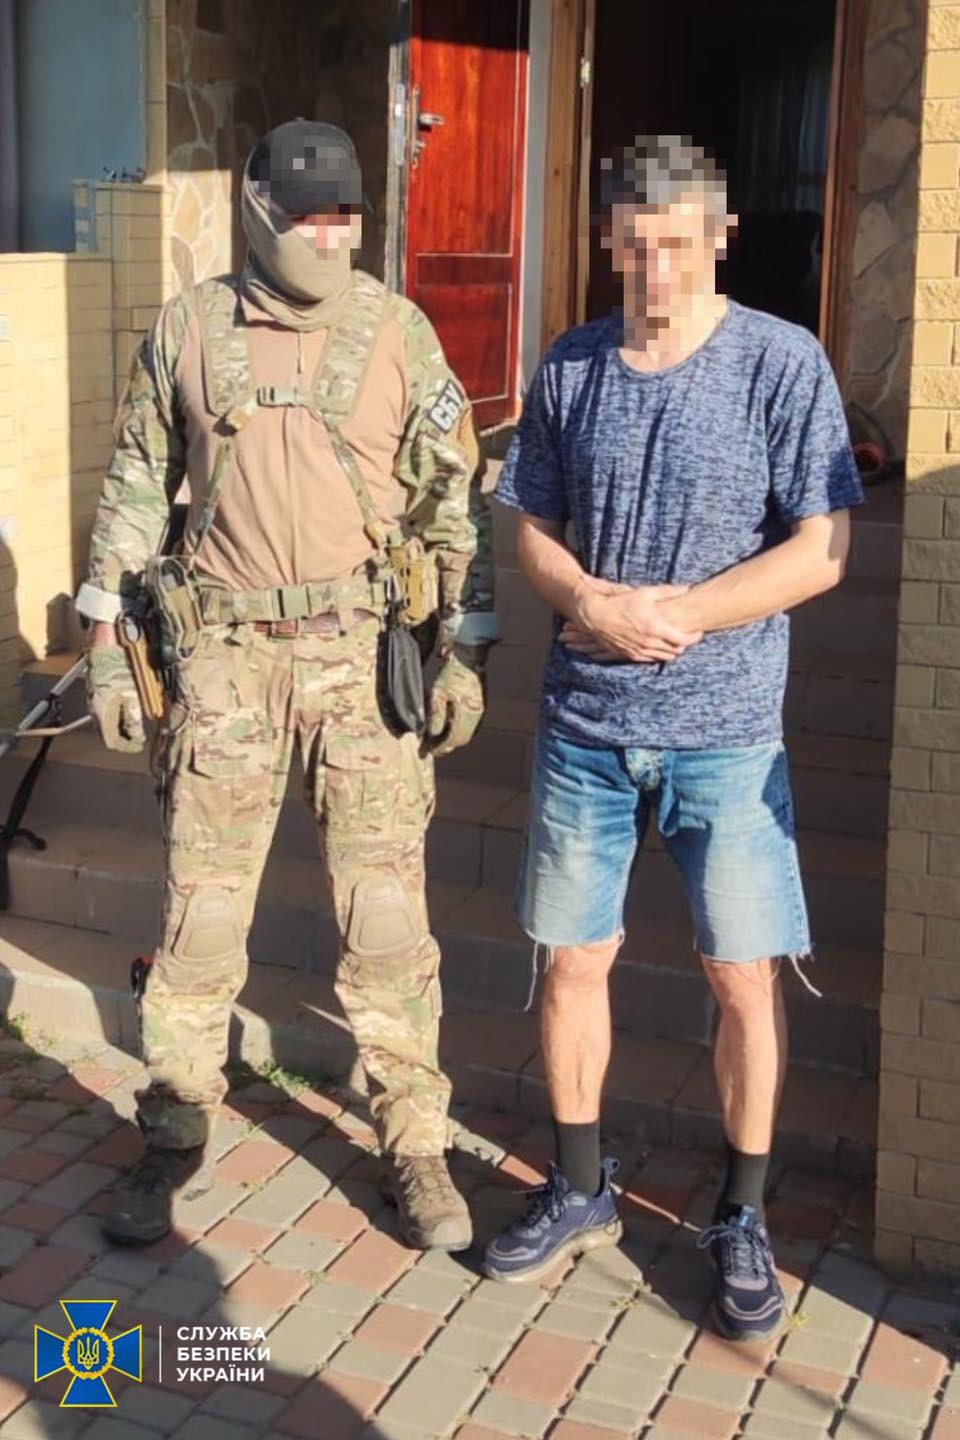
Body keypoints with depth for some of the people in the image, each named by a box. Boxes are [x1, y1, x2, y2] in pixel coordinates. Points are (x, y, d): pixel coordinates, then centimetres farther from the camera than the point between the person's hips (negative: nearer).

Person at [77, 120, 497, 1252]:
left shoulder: (398, 332, 1)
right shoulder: (187, 331, 3)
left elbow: (452, 499, 3)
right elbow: (134, 491, 10)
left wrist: (464, 649, -2)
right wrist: (106, 641, 6)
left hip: (365, 651, -1)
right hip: (225, 652, 1)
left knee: (386, 911, 2)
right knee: (200, 909, 6)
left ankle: (415, 1145, 17)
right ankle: (175, 1138, 23)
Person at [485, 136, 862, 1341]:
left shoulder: (783, 365, -8)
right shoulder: (570, 368, 4)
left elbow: (820, 553, -11)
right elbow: (533, 529, 9)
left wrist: (671, 615, -17)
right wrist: (592, 603, -12)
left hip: (725, 728, -3)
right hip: (585, 721, 3)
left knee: (745, 976, 3)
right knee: (573, 961, 10)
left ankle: (741, 1220, 23)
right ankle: (580, 1193, 30)